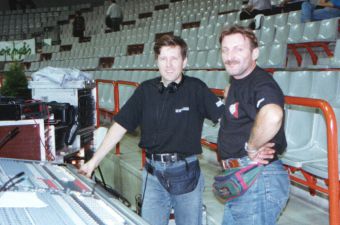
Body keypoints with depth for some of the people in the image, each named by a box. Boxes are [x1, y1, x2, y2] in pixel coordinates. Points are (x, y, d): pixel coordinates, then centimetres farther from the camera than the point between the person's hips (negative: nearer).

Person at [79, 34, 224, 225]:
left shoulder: (196, 88, -7)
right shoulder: (146, 91, 1)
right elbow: (120, 126, 3)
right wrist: (94, 161, 2)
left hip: (187, 173, -2)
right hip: (154, 174, 2)